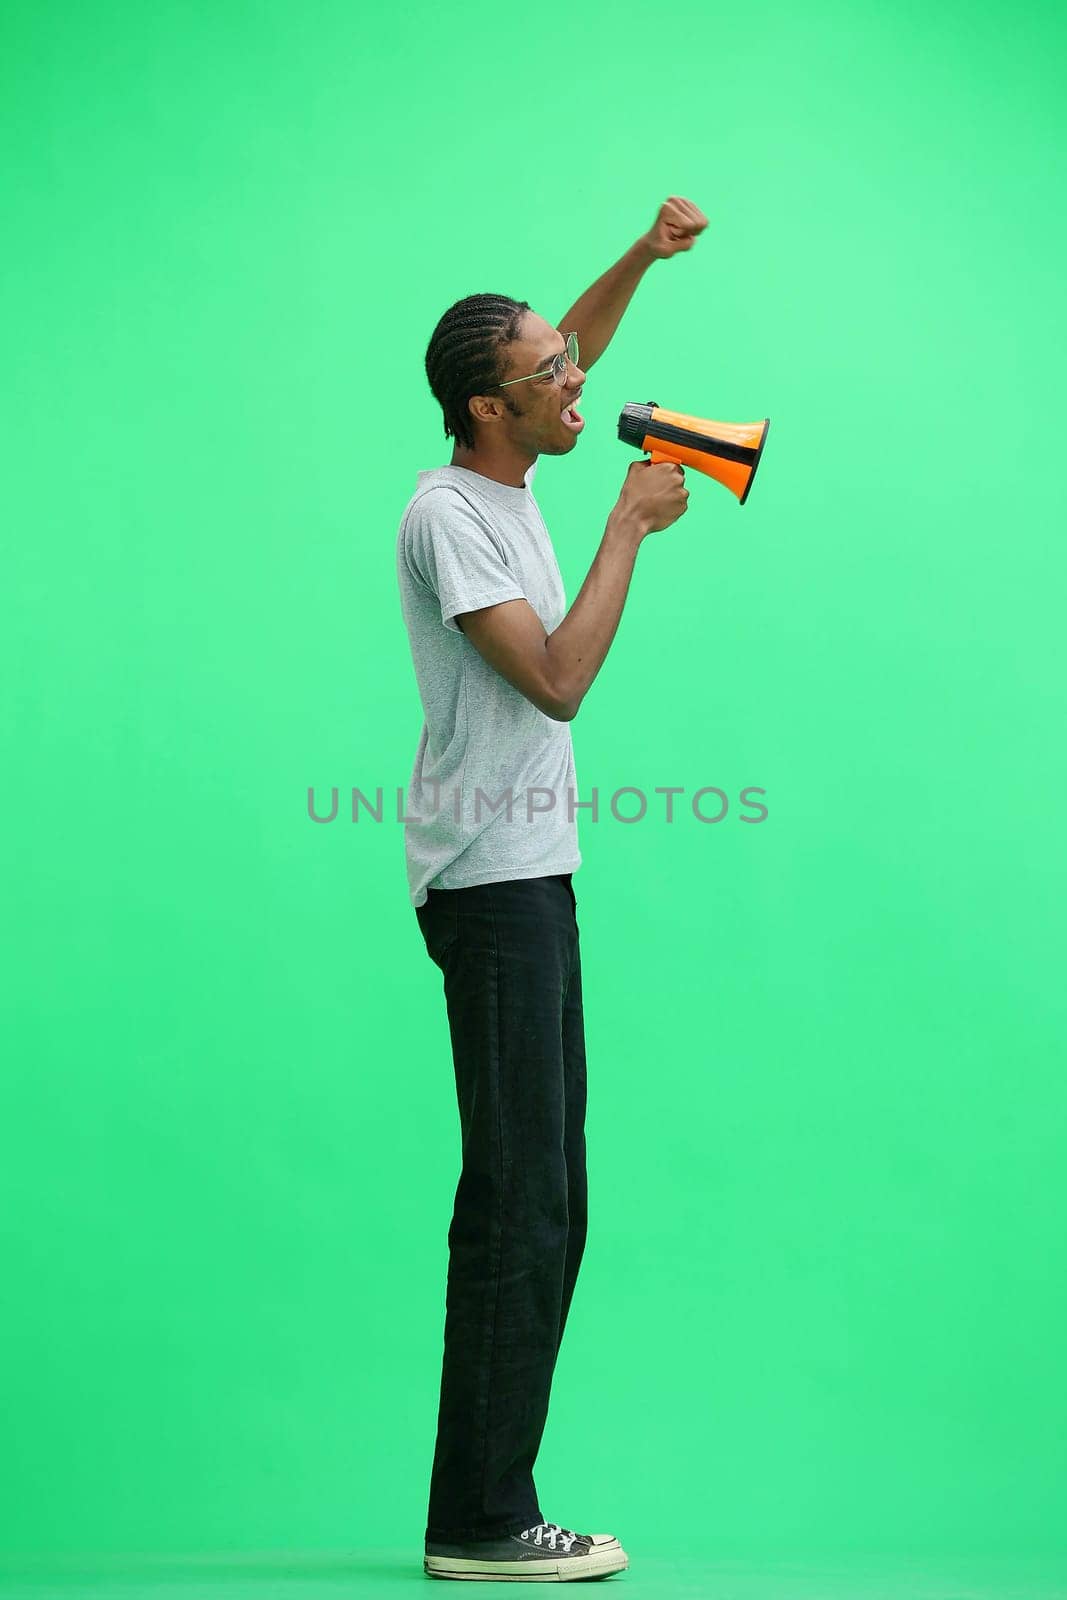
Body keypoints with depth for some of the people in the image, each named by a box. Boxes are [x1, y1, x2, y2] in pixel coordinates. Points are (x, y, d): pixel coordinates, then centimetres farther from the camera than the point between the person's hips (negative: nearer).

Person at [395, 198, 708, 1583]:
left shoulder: (505, 481, 13)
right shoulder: (451, 514, -14)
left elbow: (572, 347, 31)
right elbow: (558, 680, -21)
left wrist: (644, 254, 18)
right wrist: (630, 530, -13)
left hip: (529, 874, 10)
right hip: (495, 878, -10)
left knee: (538, 1201, 10)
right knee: (523, 1200, -10)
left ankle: (489, 1505, 15)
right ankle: (479, 1518, -5)